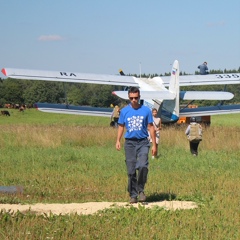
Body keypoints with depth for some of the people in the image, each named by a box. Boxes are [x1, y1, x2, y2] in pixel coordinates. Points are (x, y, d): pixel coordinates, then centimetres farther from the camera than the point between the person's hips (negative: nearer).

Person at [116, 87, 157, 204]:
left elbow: (151, 127, 7)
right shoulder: (124, 111, 6)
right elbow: (121, 126, 14)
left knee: (142, 166, -21)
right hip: (129, 142, 1)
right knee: (131, 171, 2)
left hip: (143, 142, -1)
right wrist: (118, 140, 0)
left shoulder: (146, 110, 3)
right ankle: (133, 195, 12)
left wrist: (154, 145, 5)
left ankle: (141, 190, -2)